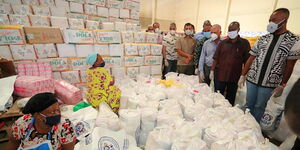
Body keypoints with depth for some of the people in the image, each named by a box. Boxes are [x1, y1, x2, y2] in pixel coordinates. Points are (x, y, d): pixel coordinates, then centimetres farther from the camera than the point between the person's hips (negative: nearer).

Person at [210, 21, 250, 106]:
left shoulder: (244, 43, 2)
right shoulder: (223, 43, 6)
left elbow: (246, 61, 0)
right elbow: (216, 58, 6)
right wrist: (212, 71, 1)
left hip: (234, 77, 0)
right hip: (220, 75, 1)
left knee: (230, 99, 11)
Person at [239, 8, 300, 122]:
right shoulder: (262, 39, 5)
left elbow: (289, 66, -1)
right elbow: (251, 59, 5)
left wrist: (282, 86, -4)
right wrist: (242, 76, 2)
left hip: (269, 83, -2)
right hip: (252, 79, 2)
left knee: (259, 107, 10)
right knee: (248, 104, 12)